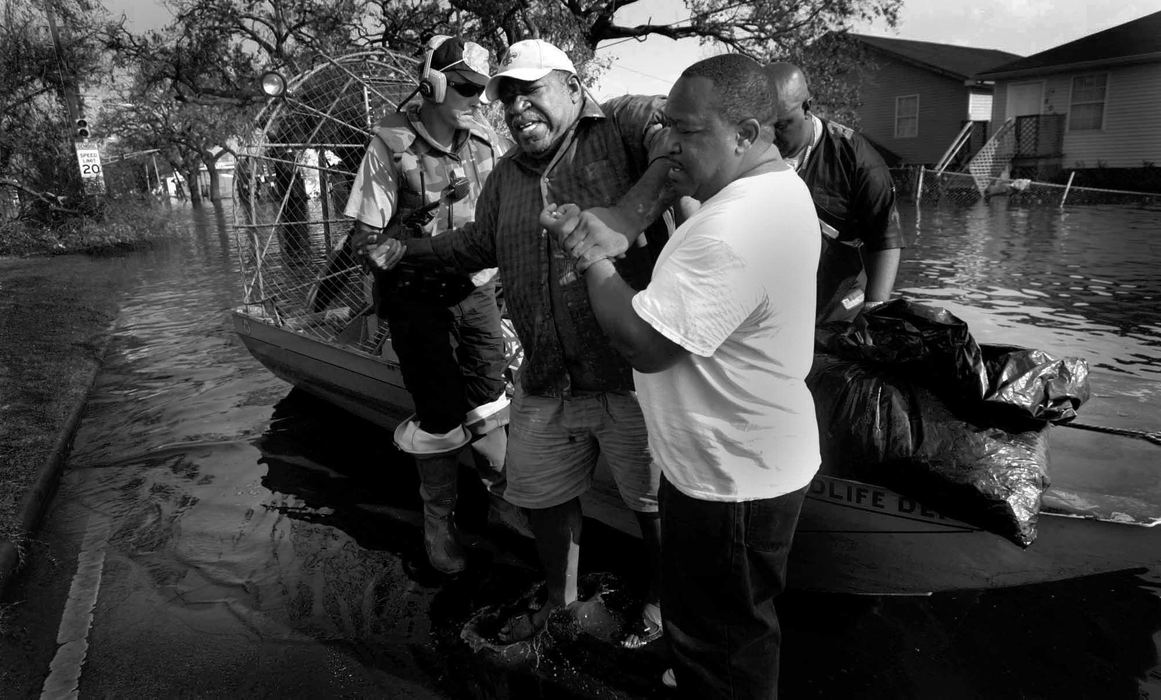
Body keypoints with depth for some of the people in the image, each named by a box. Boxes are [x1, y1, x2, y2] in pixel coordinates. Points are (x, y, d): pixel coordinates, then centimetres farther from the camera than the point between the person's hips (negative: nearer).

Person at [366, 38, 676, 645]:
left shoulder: (620, 124, -9)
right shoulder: (507, 174, 12)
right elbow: (477, 243, 26)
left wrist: (646, 193, -39)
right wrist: (408, 249, 22)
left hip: (633, 374, -6)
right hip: (545, 383, 6)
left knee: (654, 503, 13)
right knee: (541, 497, 20)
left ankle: (657, 604, 41)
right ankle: (559, 596, 49)